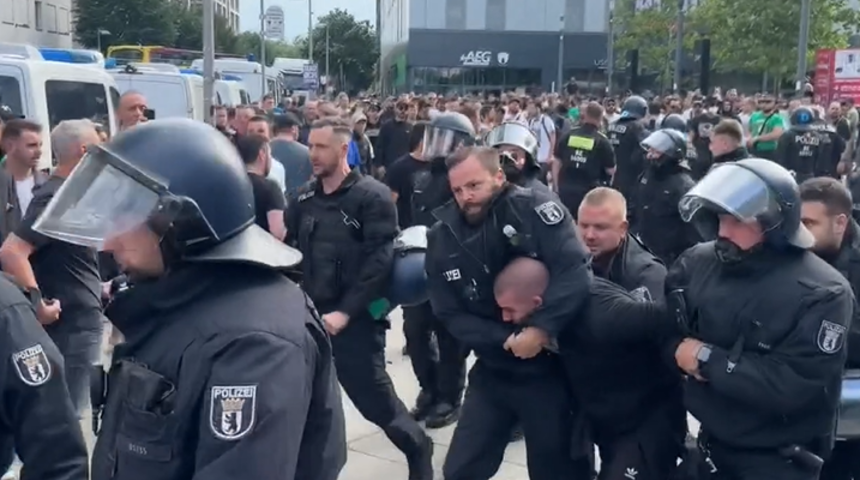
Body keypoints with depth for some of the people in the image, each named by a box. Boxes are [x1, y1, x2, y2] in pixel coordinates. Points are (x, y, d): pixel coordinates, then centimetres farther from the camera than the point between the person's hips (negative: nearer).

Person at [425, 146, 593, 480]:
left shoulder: (534, 208, -15)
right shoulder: (443, 236, -2)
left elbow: (575, 274, -24)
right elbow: (450, 314, -3)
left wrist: (540, 330, -30)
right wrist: (506, 341, -17)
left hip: (549, 367, -4)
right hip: (493, 371, 4)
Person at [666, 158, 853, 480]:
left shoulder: (823, 293, -20)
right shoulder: (699, 261, -5)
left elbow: (793, 386, -27)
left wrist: (708, 360, -25)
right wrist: (678, 349, -16)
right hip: (712, 441, 5)